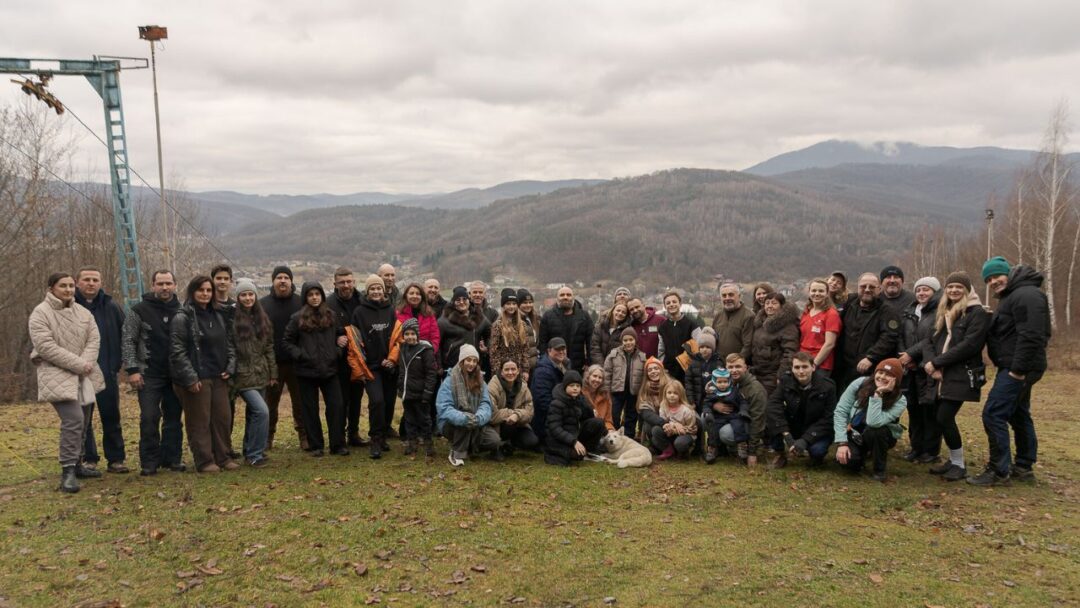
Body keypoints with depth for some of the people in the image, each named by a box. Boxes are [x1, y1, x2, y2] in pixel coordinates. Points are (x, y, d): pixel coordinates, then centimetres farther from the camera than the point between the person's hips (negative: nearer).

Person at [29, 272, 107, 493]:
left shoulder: (83, 312, 9)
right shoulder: (40, 313, -9)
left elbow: (93, 339, 4)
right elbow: (46, 346, -18)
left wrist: (86, 363, -14)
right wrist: (79, 364, -19)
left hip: (83, 376, 7)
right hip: (58, 375, -7)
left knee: (81, 422, 12)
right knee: (73, 420, -19)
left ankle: (76, 465, 26)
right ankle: (67, 471, -12)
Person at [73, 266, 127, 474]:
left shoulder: (111, 306, 5)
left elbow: (124, 335, 10)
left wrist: (118, 363, 5)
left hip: (108, 372, 2)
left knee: (111, 417, 7)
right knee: (83, 419, 6)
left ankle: (116, 459, 15)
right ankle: (88, 459, 17)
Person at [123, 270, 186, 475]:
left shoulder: (181, 311, 7)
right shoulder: (139, 311, -3)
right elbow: (128, 341, -3)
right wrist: (132, 370, -10)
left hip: (175, 375, 3)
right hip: (149, 374, -3)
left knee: (174, 418, 7)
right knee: (149, 417, -5)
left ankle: (172, 458, 16)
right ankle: (149, 462, 4)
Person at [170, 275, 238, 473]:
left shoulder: (219, 316, 13)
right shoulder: (182, 318, -8)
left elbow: (229, 344, 17)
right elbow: (177, 352, -13)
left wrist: (230, 367, 3)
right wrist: (190, 378, -18)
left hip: (219, 377, 7)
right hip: (196, 379, -6)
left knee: (223, 418, 9)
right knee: (200, 421, 1)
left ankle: (224, 457, 20)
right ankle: (204, 462, 9)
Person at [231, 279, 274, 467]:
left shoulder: (262, 318, 11)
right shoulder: (232, 318, -8)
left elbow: (269, 346, 14)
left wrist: (273, 372, 12)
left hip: (260, 374, 6)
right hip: (243, 375, -6)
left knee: (253, 413, 14)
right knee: (262, 411, -17)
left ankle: (250, 451, 27)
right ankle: (255, 454, -6)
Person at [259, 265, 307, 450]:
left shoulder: (301, 303, 3)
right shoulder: (262, 304, 2)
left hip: (296, 362, 0)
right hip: (272, 363, 0)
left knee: (301, 401, 6)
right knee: (270, 401, 10)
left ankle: (304, 436, 16)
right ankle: (268, 436, 23)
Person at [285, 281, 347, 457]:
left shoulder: (330, 316, 6)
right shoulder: (298, 318, -3)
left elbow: (340, 335, 18)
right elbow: (288, 342, 0)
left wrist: (337, 351, 1)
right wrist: (301, 355, -12)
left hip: (329, 370, 2)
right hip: (307, 371, -2)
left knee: (337, 406, -1)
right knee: (310, 409, 7)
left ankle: (338, 444, 9)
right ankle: (315, 446, 17)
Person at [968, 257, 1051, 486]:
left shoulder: (1027, 295, -17)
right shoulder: (1011, 296, 19)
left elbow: (1031, 336, -26)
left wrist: (1018, 369, -26)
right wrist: (1018, 369, 14)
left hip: (1018, 368, -11)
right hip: (1016, 368, 11)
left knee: (993, 414, -13)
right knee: (1018, 415, 18)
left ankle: (999, 471, -8)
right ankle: (1024, 466, 28)